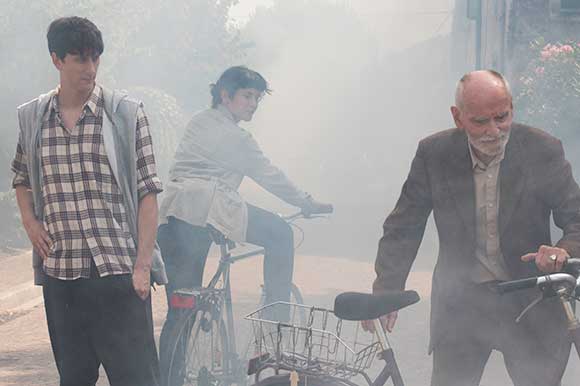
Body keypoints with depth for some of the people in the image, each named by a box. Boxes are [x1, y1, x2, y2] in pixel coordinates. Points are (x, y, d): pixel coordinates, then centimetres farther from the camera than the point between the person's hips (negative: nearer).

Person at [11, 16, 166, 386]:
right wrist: (30, 221, 8)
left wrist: (143, 265, -9)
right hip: (60, 272, 4)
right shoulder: (31, 117, 8)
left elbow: (147, 192, -2)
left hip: (119, 270, -3)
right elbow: (21, 177, 27)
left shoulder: (128, 113, -1)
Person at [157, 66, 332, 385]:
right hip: (207, 209, -8)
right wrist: (306, 204, 16)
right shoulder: (234, 136, 1)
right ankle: (277, 324, 8)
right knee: (280, 235, 6)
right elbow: (269, 178, 5)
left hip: (171, 215, 8)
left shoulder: (198, 123, 26)